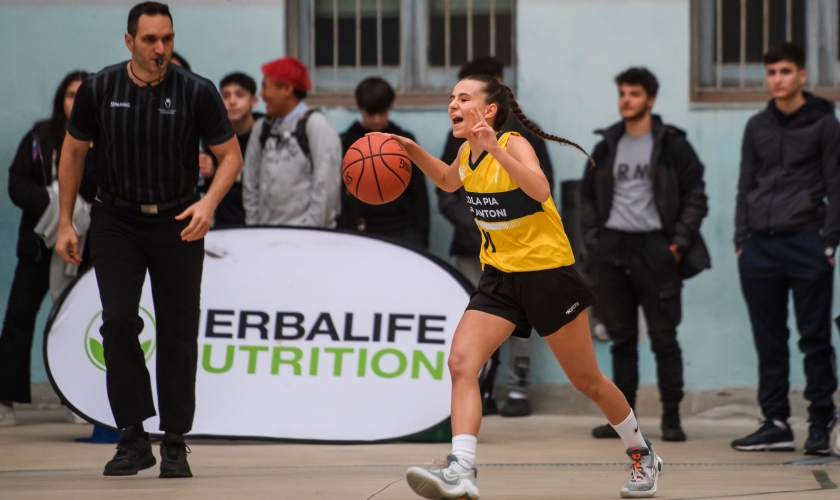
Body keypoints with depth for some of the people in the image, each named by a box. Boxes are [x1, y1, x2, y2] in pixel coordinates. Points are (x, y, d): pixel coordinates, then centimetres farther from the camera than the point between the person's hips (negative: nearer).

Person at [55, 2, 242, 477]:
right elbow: (73, 152, 6)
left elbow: (231, 155, -4)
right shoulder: (99, 89, -7)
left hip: (178, 223, 0)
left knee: (178, 334, 1)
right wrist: (65, 222, 3)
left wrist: (209, 202, -21)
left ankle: (175, 446, 9)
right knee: (119, 322, -14)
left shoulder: (197, 91, -11)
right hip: (117, 220, 0)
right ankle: (133, 438, -6)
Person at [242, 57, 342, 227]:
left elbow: (326, 183, -10)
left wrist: (311, 226, -14)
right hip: (267, 232, 5)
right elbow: (250, 183, 16)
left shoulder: (315, 124, -4)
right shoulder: (262, 128, 14)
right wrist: (253, 226, 8)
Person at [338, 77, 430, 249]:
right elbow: (338, 198, 3)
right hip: (362, 234, -1)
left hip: (403, 233, 1)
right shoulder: (346, 144, 6)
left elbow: (419, 195, 10)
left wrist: (422, 239, 4)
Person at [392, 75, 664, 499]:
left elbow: (540, 190, -37)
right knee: (461, 363, -16)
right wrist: (413, 151, 11)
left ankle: (642, 456, 28)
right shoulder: (468, 153, 3)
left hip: (547, 272, -6)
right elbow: (449, 181, 27)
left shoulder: (513, 144, -17)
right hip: (500, 274, 6)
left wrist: (496, 149, -44)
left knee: (587, 381, 7)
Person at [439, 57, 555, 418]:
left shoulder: (524, 134, 4)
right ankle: (481, 390, 5)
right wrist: (469, 222, -6)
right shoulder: (460, 136, 13)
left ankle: (518, 391, 1)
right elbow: (446, 189, 10)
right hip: (470, 244, 3)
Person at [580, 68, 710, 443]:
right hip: (611, 248, 4)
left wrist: (679, 243, -9)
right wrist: (592, 240, 5)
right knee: (621, 338, 8)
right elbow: (588, 197, 17)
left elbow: (695, 197, -1)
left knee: (664, 337, -3)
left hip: (654, 247, -4)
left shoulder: (672, 145, 1)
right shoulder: (606, 147, 13)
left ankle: (672, 419, 0)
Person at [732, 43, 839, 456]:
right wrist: (742, 241, 7)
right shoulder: (757, 127, 13)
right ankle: (776, 424, 10)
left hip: (806, 245, -4)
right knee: (769, 341, 6)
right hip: (760, 248, 4)